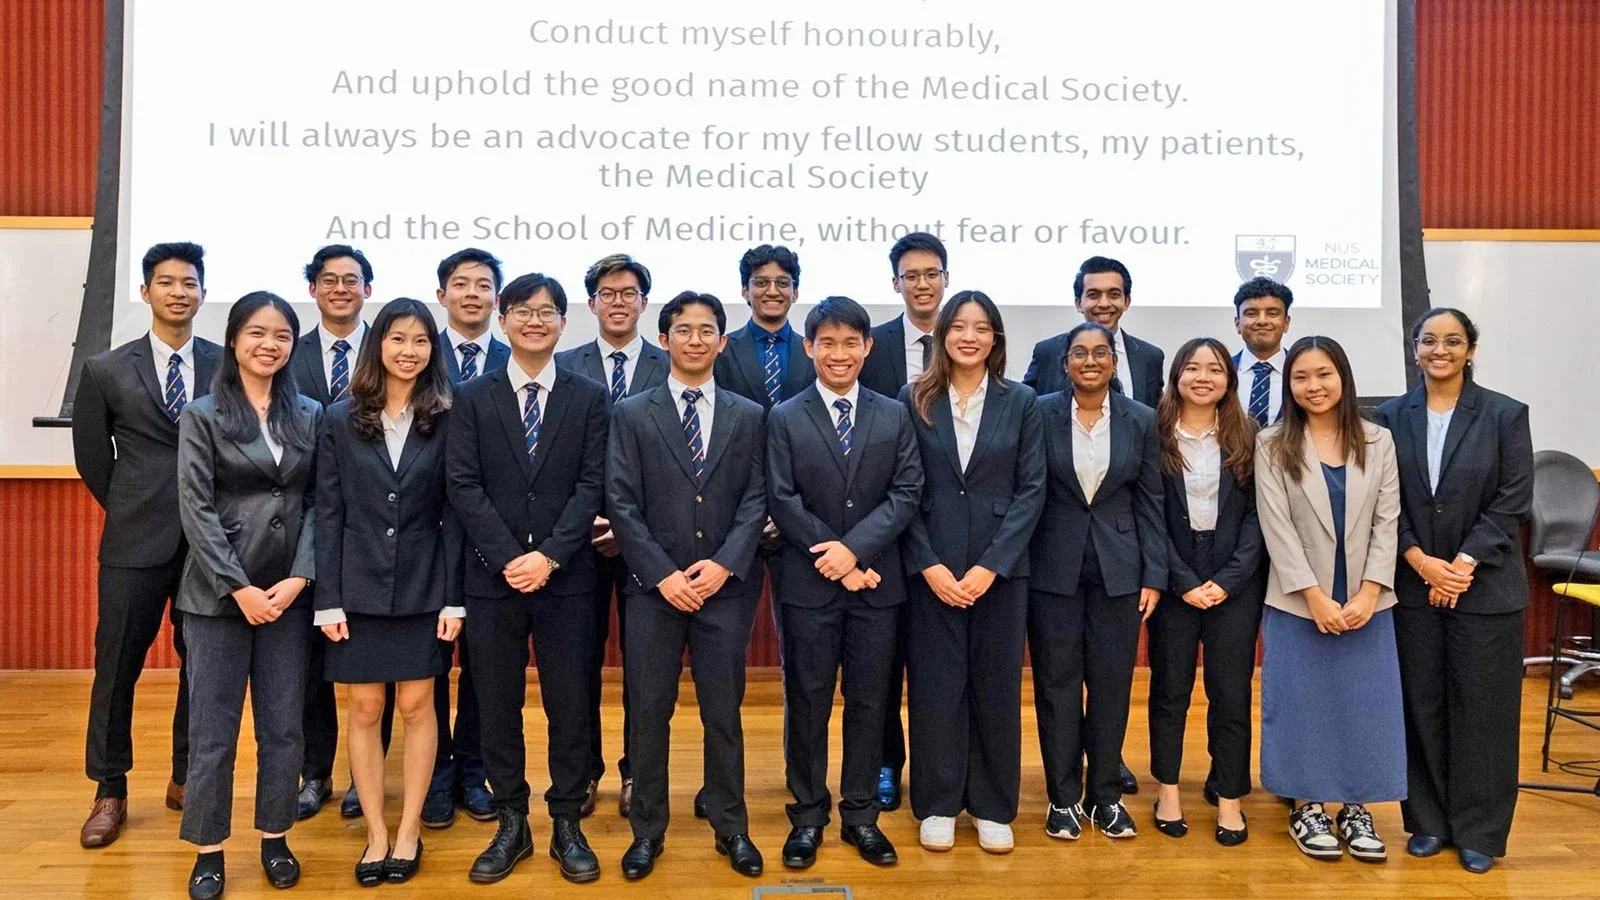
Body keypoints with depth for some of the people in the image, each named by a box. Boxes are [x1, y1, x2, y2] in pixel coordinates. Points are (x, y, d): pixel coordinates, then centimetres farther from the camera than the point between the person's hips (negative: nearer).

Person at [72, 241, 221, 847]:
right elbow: (92, 456, 11)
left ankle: (187, 779, 26)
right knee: (116, 667, 5)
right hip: (136, 544, 0)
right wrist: (131, 510, 11)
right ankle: (110, 792, 20)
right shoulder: (106, 371, 2)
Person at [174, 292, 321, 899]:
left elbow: (316, 504, 4)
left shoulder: (309, 415, 6)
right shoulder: (202, 415, -1)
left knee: (283, 726, 9)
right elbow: (196, 509, -7)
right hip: (218, 593, -2)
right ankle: (209, 850, 18)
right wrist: (240, 588, -12)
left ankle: (275, 839, 23)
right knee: (213, 729, 4)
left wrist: (298, 578, -8)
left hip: (289, 593, 2)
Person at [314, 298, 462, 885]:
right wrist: (328, 600, -5)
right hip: (359, 586, 1)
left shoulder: (445, 421, -1)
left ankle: (409, 831, 21)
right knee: (364, 710, 7)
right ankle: (376, 834, 20)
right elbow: (329, 514, 0)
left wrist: (454, 597, -6)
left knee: (417, 706, 7)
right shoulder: (340, 421, 0)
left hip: (422, 587, 0)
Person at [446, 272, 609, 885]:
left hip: (566, 577, 0)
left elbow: (592, 485, -3)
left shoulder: (589, 398, 4)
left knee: (569, 704, 6)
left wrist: (550, 556, -14)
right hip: (493, 578, 1)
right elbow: (462, 486, -3)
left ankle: (567, 824, 19)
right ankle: (511, 824, 22)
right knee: (498, 707, 8)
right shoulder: (472, 398, 5)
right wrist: (509, 558, -13)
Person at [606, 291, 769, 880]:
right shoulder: (631, 414, 4)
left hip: (725, 586, 1)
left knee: (724, 712, 8)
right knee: (648, 713, 7)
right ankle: (647, 830, 22)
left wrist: (724, 565, -11)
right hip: (653, 587, 0)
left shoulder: (748, 416, 8)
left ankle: (731, 828, 22)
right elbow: (623, 504, -3)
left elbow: (755, 500, 2)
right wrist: (663, 574, -11)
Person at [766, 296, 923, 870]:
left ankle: (860, 815, 21)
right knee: (807, 703, 7)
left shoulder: (895, 416, 6)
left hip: (877, 582, 2)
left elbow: (907, 493, -2)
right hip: (808, 584, -1)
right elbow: (782, 501, -5)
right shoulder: (784, 418, 2)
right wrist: (835, 560, -13)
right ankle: (808, 815, 20)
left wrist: (855, 548, -15)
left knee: (869, 703, 8)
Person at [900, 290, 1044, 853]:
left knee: (997, 685, 8)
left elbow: (1031, 490, -2)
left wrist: (991, 565, -10)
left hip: (1000, 567, 1)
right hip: (930, 566, 0)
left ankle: (993, 807, 22)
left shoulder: (1021, 403, 2)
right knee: (935, 684, 5)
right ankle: (937, 804, 20)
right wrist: (929, 564, -10)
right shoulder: (913, 400, 1)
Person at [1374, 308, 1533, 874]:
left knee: (1480, 708, 4)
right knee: (1421, 705, 7)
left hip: (1484, 586, -1)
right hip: (1413, 584, 2)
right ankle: (1428, 822, 20)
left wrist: (1464, 563, -13)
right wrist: (1423, 562, -10)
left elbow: (1514, 500, -5)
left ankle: (1479, 832, 17)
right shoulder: (1392, 417, 3)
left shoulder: (1505, 415, -2)